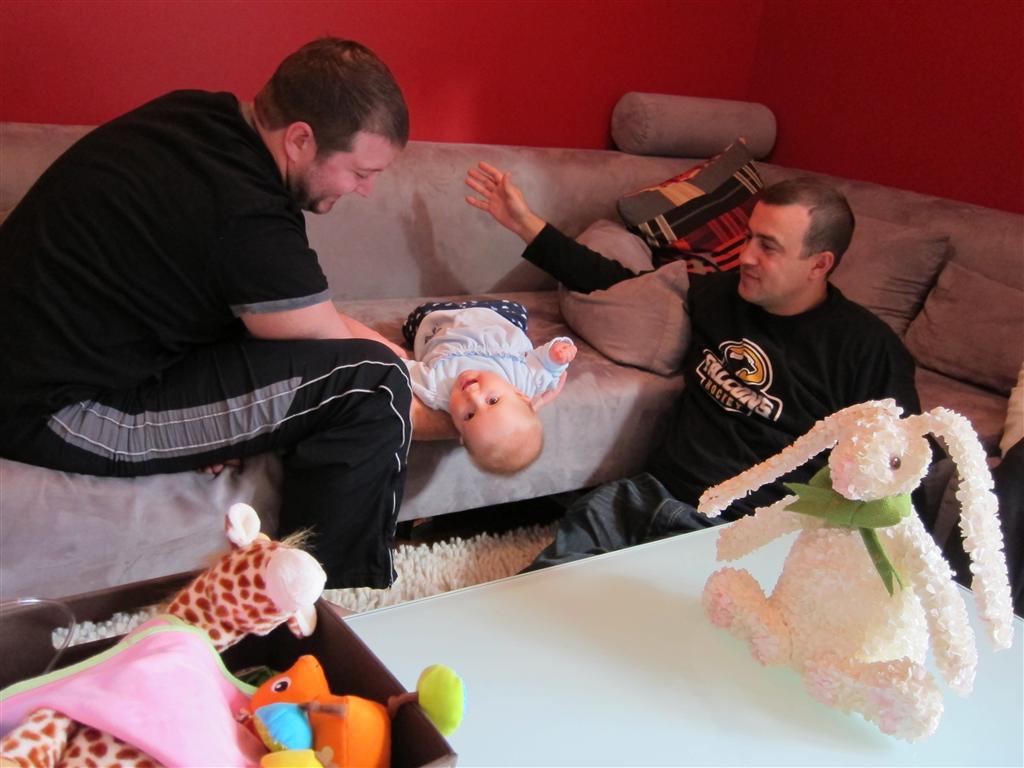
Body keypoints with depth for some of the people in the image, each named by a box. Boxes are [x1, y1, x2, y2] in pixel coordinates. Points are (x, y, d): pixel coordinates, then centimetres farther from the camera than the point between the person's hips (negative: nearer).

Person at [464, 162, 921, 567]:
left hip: (738, 530, -4)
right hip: (654, 491, 5)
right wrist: (527, 225, 24)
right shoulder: (723, 294, 13)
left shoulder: (866, 349, -3)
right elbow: (621, 284, 24)